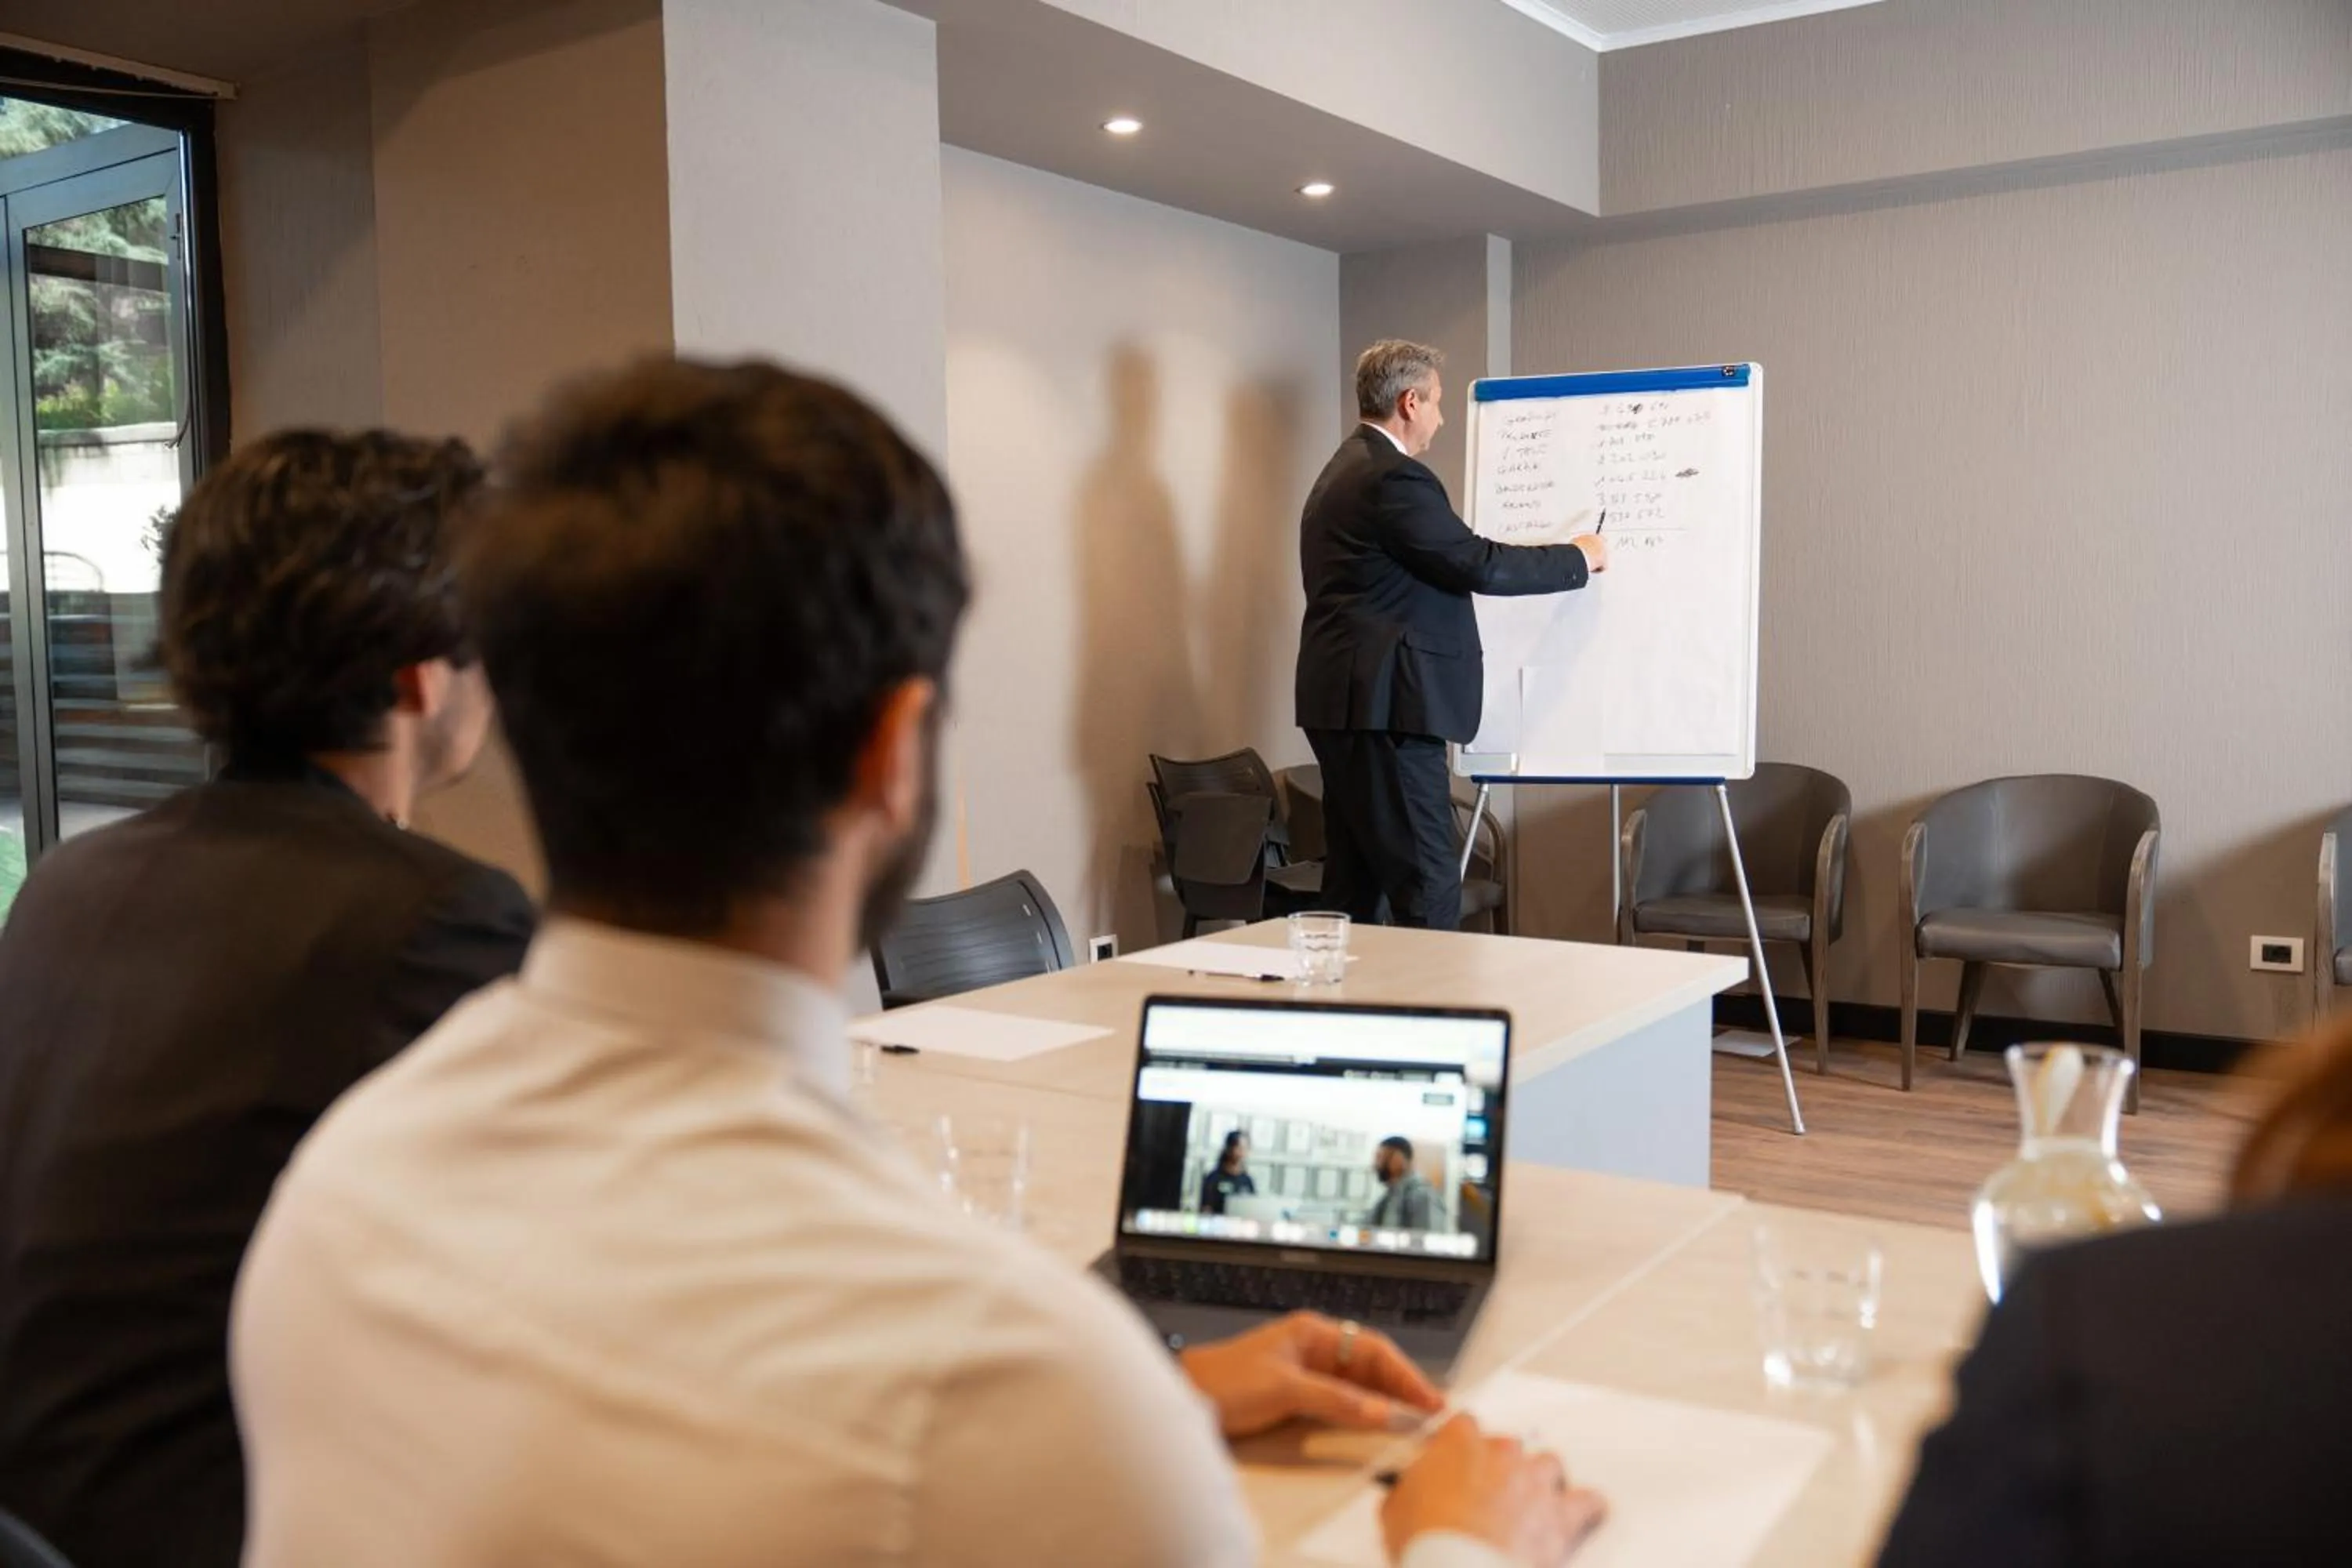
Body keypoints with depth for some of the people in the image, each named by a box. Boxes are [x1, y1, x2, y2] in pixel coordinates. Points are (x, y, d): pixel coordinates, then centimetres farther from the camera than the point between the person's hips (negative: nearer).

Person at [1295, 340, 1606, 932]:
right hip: (1384, 707, -11)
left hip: (1345, 704, 11)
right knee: (1428, 888, -9)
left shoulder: (1342, 471, 19)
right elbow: (1480, 566, -16)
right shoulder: (1395, 478, -14)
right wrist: (1579, 557, -2)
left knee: (1354, 889, 11)